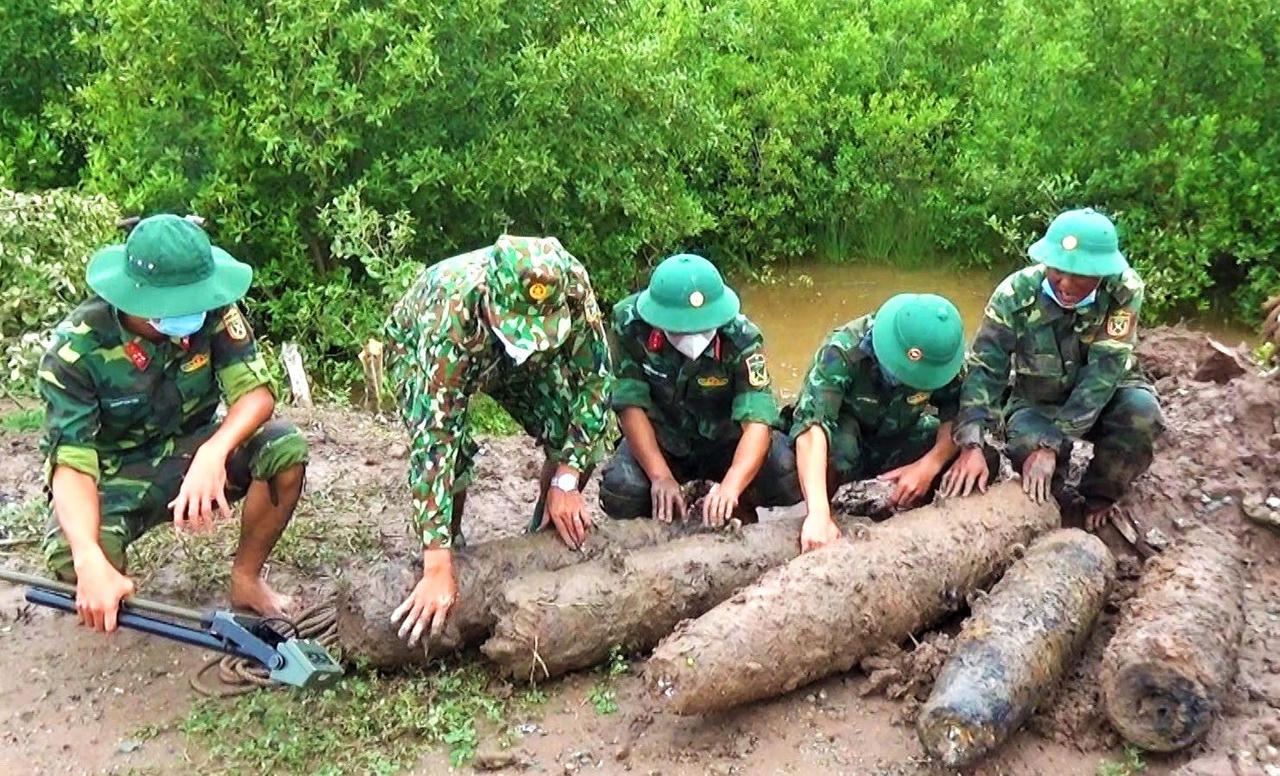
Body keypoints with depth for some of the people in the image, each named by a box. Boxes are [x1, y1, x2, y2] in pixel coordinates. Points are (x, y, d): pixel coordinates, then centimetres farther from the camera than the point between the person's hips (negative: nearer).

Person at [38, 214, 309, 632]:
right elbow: (72, 462, -29)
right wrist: (91, 563, -45)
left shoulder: (211, 310, -20)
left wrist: (213, 453, -45)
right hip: (118, 475, -2)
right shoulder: (76, 349, -25)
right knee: (70, 554, -34)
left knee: (285, 447, -26)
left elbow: (257, 391, -23)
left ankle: (245, 581, -5)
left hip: (195, 451, 3)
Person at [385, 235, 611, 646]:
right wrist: (437, 569, -48)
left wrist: (566, 482, -30)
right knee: (448, 453, -26)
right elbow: (433, 438, -46)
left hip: (509, 359, 3)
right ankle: (449, 554, 3)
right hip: (419, 346, -3)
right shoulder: (451, 314, -45)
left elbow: (593, 380, -24)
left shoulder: (573, 287, -37)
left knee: (574, 435, -15)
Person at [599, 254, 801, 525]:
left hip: (726, 441, 0)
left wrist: (730, 486, -51)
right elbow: (631, 403, -21)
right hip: (660, 440, 1)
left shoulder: (741, 339, -28)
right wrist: (661, 476, -30)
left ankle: (742, 504, 8)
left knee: (791, 476, -26)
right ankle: (664, 515, 8)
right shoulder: (630, 325, -24)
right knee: (620, 494, -28)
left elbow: (757, 419, -35)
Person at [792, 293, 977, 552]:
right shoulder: (843, 352, -34)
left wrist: (929, 465, -35)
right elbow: (811, 425, -44)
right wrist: (818, 515, -55)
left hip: (896, 443, 3)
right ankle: (820, 513, -10)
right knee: (837, 442, -39)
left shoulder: (939, 357, -21)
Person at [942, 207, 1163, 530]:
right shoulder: (1016, 293, -24)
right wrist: (972, 446, -40)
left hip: (1105, 396, 1)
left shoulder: (1124, 291, -27)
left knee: (1142, 412, -31)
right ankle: (1061, 507, 1)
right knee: (1027, 444, -32)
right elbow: (985, 369, -26)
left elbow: (1102, 374, -31)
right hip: (1038, 401, 0)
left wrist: (1052, 444, -38)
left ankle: (1094, 502, -5)